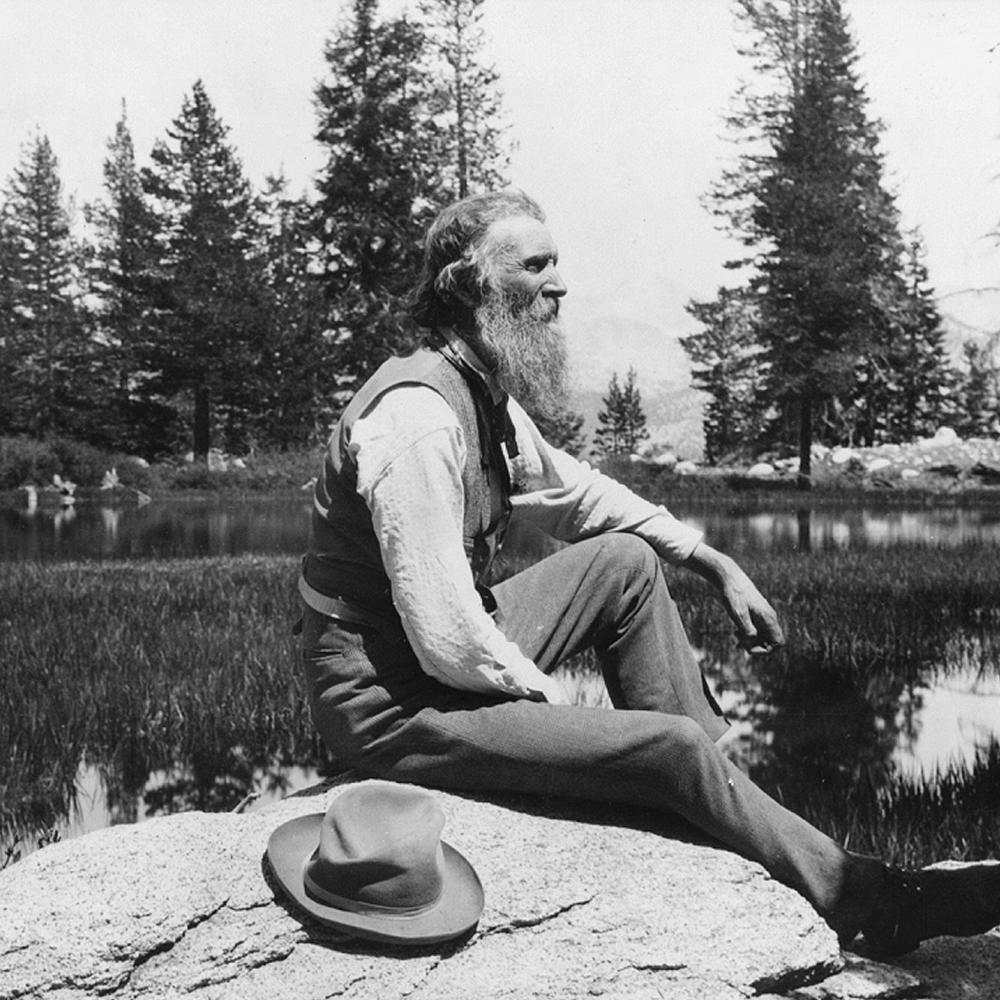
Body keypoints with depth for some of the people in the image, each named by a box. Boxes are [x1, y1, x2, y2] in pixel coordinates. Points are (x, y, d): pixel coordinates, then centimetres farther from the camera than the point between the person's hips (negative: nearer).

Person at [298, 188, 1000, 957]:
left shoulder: (489, 396, 3)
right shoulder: (418, 417, -26)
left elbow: (579, 495, 18)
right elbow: (449, 643, -29)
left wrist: (716, 564, 12)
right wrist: (548, 697, -12)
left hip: (460, 654, 9)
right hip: (393, 704, -9)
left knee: (628, 561, 8)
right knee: (674, 746, -12)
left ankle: (720, 791, 10)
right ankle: (863, 900, 10)